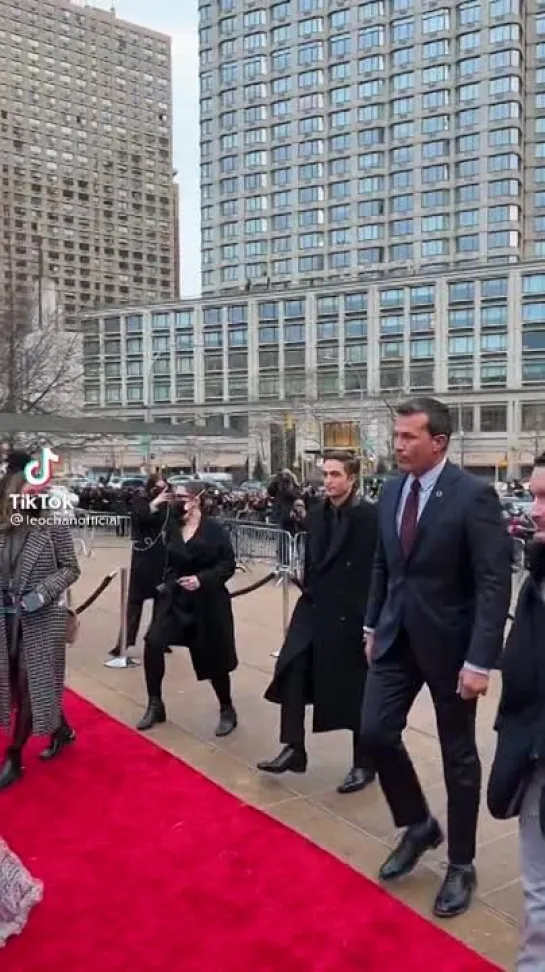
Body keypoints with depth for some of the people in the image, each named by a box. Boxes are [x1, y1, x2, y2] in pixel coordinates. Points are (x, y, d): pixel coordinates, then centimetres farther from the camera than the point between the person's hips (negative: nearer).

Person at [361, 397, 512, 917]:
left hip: (449, 643, -5)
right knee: (376, 732, 3)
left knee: (458, 755, 9)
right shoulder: (391, 491, 3)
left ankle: (460, 865, 28)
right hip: (398, 638, 6)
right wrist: (373, 625, 14)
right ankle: (418, 826, 29)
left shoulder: (473, 495, -17)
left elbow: (495, 583, -18)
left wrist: (480, 660, -21)